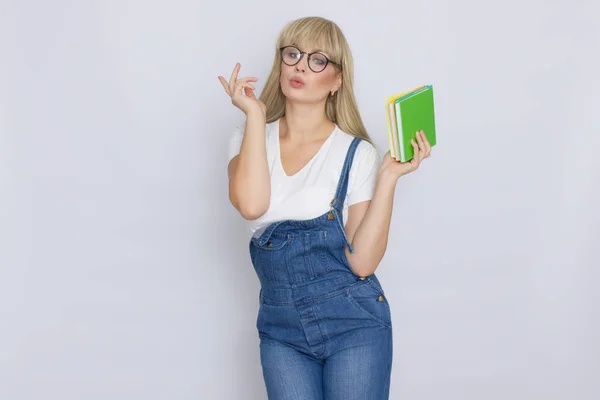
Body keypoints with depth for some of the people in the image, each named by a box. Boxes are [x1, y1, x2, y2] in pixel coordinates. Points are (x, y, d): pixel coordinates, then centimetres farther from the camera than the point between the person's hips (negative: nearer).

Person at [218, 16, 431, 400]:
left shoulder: (356, 153, -4)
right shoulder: (250, 139, 4)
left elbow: (362, 261, -11)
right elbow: (251, 204, -20)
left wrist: (389, 177, -16)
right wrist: (255, 114, -13)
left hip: (353, 323, -2)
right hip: (281, 328, 2)